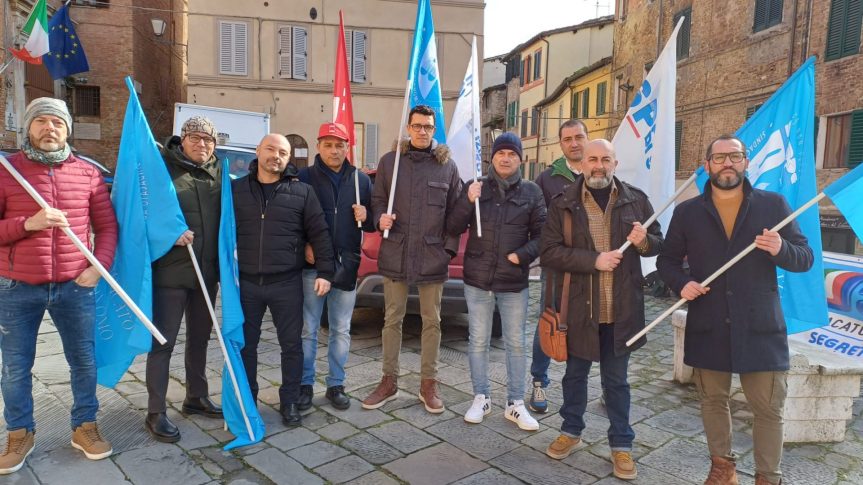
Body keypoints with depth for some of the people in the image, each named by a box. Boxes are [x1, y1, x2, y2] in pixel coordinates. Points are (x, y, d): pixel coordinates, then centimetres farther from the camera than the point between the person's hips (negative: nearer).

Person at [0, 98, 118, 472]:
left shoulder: (88, 173, 3)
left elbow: (107, 225, 6)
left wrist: (99, 266, -5)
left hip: (74, 287, 1)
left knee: (84, 360, 9)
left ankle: (85, 427, 27)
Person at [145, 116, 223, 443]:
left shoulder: (218, 172, 9)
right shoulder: (162, 168, -7)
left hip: (207, 271, 6)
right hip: (170, 271, -6)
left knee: (199, 338, 18)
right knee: (163, 342, 1)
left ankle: (196, 398, 34)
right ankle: (155, 413, 13)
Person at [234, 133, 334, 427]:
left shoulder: (302, 192, 2)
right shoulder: (236, 189, 7)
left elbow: (319, 234, 1)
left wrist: (324, 272, -4)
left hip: (287, 283, -1)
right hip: (245, 283, 2)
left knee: (291, 344, 6)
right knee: (245, 344, 11)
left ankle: (290, 402, 21)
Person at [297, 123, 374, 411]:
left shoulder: (361, 180, 9)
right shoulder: (304, 177, 2)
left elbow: (372, 225, 14)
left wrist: (366, 217, -8)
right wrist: (304, 246, -13)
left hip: (347, 266, 2)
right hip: (312, 265, -2)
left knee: (341, 331, 10)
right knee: (308, 329, 5)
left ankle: (336, 385, 23)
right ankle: (305, 385, 19)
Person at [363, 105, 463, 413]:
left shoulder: (447, 166, 3)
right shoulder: (389, 161, 5)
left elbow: (455, 211, 5)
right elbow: (377, 200, 11)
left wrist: (450, 248, -2)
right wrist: (380, 218, -11)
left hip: (433, 257, 0)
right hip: (395, 254, 1)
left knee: (432, 322, 8)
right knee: (392, 319, 9)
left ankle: (428, 384, 22)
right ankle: (389, 382, 24)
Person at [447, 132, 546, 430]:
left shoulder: (532, 192, 2)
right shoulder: (476, 188, 2)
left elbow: (541, 234, 3)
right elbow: (453, 229, 0)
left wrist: (522, 255, -13)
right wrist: (468, 202, -16)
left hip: (514, 282, 0)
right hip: (477, 280, 0)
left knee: (516, 344, 8)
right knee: (478, 342, 9)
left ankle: (515, 404, 21)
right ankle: (481, 398, 24)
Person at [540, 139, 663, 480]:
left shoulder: (636, 200, 3)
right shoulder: (563, 205, -3)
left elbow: (659, 243, 10)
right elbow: (548, 252, -10)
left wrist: (644, 241, -13)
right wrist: (594, 260, -19)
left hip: (621, 309, 1)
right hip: (578, 307, 0)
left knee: (616, 379, 13)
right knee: (575, 373, 16)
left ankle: (621, 444, 29)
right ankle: (571, 431, 36)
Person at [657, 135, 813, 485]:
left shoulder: (773, 204, 2)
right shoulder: (687, 212, 3)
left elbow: (805, 258, 3)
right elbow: (667, 260, 10)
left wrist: (781, 250, -20)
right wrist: (681, 283, -11)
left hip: (759, 327, -1)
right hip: (708, 326, 1)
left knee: (768, 407, 6)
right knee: (713, 400, 14)